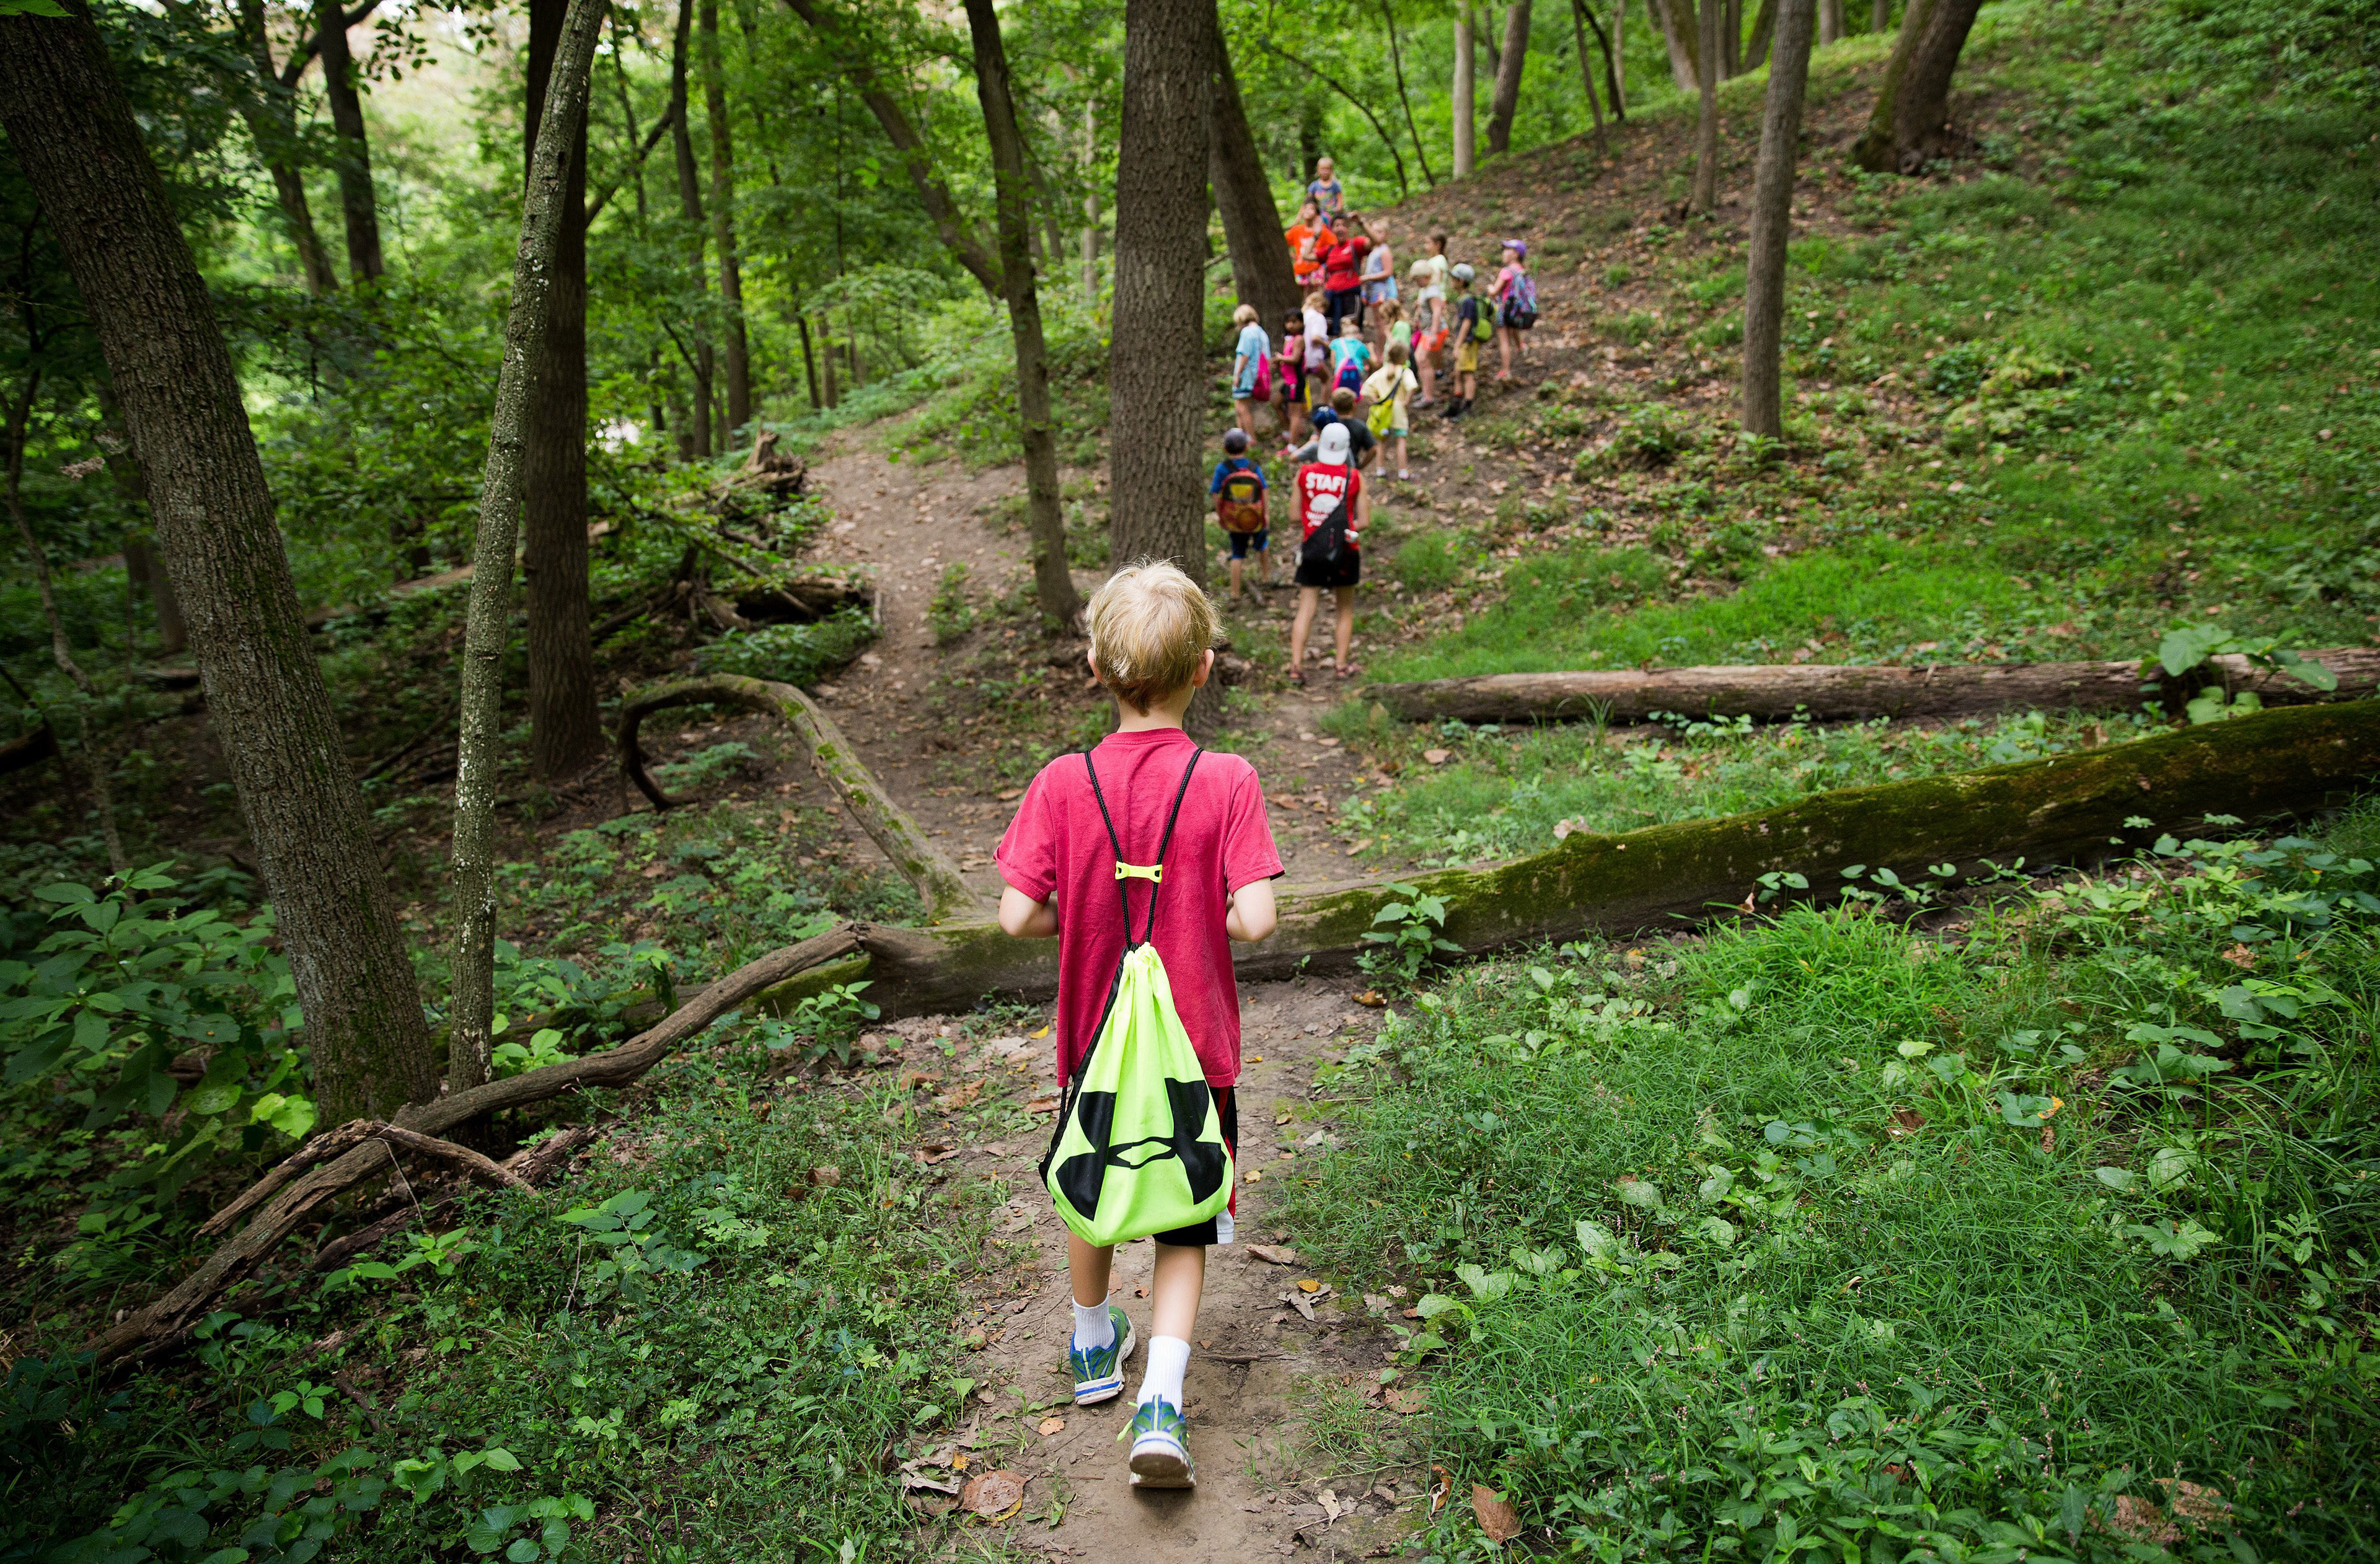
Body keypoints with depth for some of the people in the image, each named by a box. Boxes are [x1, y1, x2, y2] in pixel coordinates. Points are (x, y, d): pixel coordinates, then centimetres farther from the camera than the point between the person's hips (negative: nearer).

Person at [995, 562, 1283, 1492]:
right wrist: (1198, 919, 0)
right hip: (1196, 1046, -2)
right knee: (1183, 1227, 15)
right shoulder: (1226, 783, -17)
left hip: (1095, 1043, 2)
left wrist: (1087, 916, 5)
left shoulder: (1062, 784, -13)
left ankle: (1094, 1349, 45)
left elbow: (1017, 917, -15)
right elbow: (1255, 921, -21)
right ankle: (1160, 1402, 4)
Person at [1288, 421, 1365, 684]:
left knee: (1305, 610, 3)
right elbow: (1363, 522, -4)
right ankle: (1341, 664, 16)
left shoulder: (1304, 473, -3)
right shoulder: (1355, 477, -6)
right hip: (1345, 552, -1)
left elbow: (1295, 518, 2)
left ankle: (1296, 665, -6)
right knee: (1346, 610, 16)